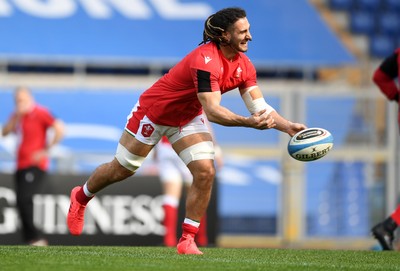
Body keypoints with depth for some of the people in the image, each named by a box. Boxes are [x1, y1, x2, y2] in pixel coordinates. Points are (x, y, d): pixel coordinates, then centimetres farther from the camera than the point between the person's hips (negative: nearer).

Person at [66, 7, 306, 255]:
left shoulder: (244, 65, -13)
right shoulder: (206, 60, -37)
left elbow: (259, 106, -12)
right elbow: (212, 110, -43)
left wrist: (287, 126, -27)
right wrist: (249, 122, -54)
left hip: (188, 118, 6)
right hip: (154, 111, -6)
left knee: (205, 172, -14)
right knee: (121, 171, 10)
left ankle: (187, 240, -4)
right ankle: (80, 198, 40)